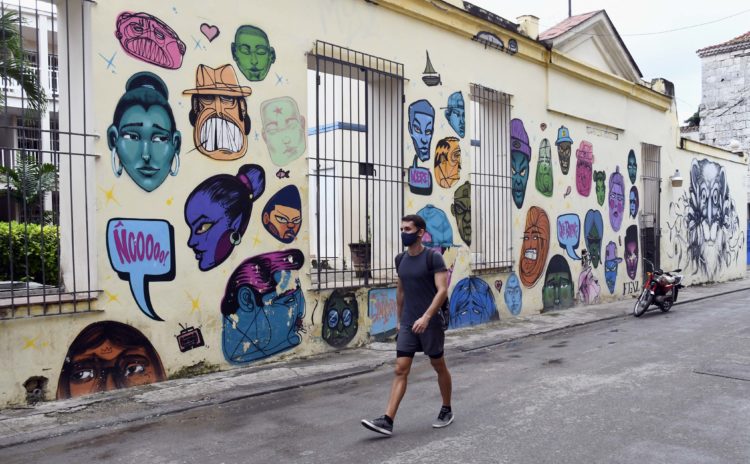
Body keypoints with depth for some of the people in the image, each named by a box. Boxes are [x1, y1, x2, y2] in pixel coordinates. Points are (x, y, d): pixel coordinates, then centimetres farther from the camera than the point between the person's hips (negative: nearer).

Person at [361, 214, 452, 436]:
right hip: (407, 324, 5)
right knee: (400, 370, -2)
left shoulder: (433, 257, -11)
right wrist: (399, 319, 19)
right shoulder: (400, 259, 7)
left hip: (430, 323, -5)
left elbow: (443, 290, -19)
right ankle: (387, 420, -5)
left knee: (439, 366, 12)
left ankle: (446, 411, 31)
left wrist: (426, 317, -28)